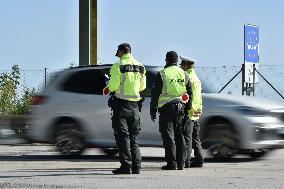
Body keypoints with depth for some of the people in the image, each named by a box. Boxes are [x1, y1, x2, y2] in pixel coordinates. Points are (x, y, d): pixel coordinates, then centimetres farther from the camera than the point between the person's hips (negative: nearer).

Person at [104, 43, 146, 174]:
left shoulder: (118, 66, -9)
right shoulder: (140, 66, 9)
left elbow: (113, 86, -15)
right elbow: (142, 86, 12)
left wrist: (109, 88, 6)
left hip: (121, 104, -5)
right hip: (134, 104, 5)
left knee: (122, 136, -2)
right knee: (133, 136, 12)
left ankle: (126, 166, -7)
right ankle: (136, 166, 8)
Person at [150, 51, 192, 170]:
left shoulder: (162, 74, -4)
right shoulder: (184, 74, 11)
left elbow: (155, 93, -4)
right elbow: (190, 92, 16)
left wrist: (153, 111, 2)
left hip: (166, 108, -5)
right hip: (180, 107, 5)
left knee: (168, 136, -4)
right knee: (179, 135, 11)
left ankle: (172, 163, -9)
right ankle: (181, 163, 11)